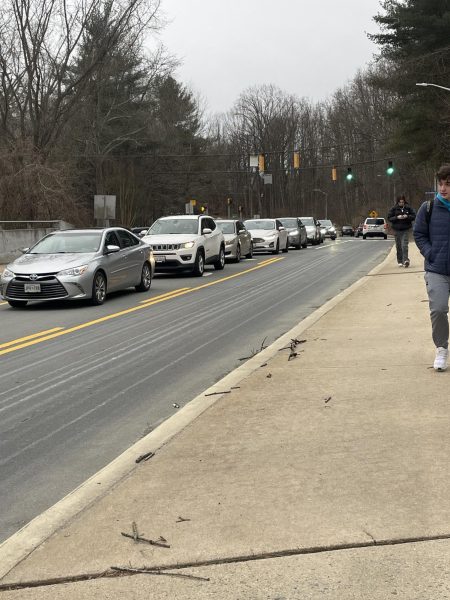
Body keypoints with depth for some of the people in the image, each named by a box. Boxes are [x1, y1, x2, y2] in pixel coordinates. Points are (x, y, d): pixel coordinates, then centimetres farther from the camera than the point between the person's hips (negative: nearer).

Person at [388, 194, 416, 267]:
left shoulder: (408, 208, 3)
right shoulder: (394, 208, 1)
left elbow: (414, 216, 6)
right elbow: (389, 218, 0)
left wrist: (407, 216, -13)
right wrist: (397, 217, -15)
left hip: (406, 229, -1)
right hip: (397, 230, 1)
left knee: (404, 245, -14)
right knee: (398, 246, 6)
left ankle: (405, 260, -19)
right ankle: (400, 261, 15)